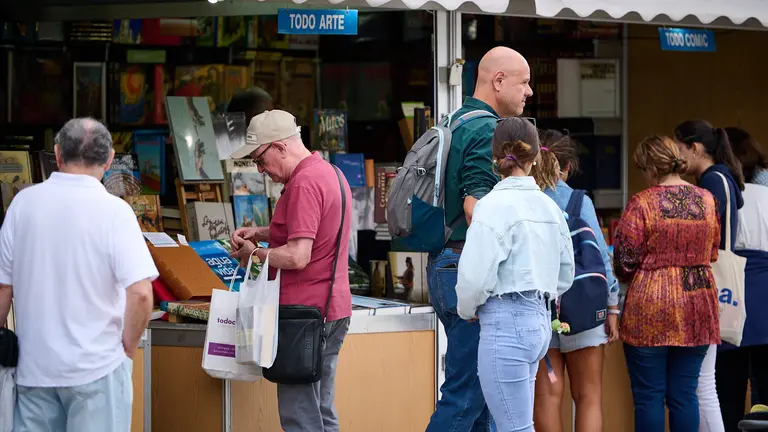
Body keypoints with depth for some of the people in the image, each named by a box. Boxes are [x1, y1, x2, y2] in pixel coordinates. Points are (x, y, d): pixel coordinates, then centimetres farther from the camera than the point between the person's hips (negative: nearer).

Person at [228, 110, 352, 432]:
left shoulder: (304, 184, -18)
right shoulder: (329, 172, 14)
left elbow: (297, 257, -25)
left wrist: (255, 253, -9)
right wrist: (259, 233, 15)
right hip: (333, 308, 10)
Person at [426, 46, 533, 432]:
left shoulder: (454, 123, 17)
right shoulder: (488, 131, -14)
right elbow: (477, 209, -22)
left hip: (444, 265, 10)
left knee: (475, 387, 15)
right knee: (465, 393, -9)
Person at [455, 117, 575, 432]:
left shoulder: (495, 205, -13)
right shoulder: (549, 206, 10)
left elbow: (475, 275, -16)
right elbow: (565, 275, 18)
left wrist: (468, 310, 2)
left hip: (505, 323, -8)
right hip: (540, 320, 8)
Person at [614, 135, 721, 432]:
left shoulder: (641, 204, -11)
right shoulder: (707, 201, 3)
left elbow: (625, 262, -9)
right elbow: (713, 254, 13)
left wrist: (627, 278, 13)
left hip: (650, 309, -4)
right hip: (697, 310, 5)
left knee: (649, 396, 2)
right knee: (685, 394, 9)